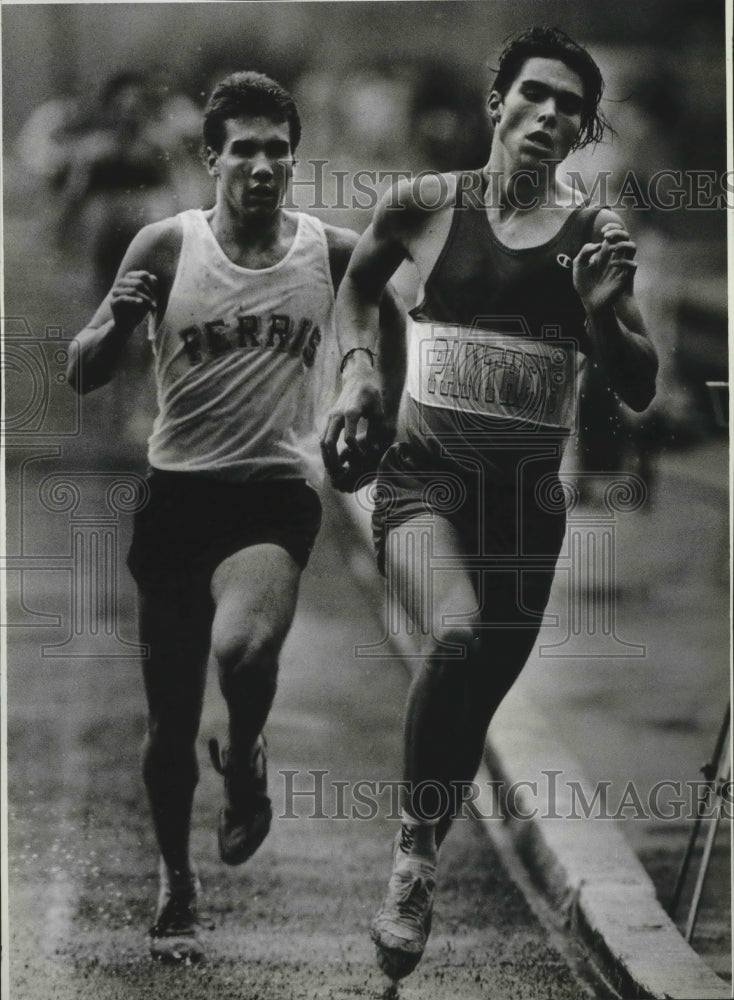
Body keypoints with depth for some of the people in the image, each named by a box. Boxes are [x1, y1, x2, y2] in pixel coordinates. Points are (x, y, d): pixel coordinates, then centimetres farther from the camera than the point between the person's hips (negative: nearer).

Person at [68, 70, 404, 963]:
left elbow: (391, 335, 17)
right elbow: (84, 377, -3)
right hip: (177, 489, 1)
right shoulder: (167, 247, -4)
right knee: (170, 715, 7)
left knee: (243, 643, -31)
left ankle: (244, 757, 2)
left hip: (277, 489, -1)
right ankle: (176, 880, 29)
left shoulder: (335, 255, -2)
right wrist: (117, 322, -22)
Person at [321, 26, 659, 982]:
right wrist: (357, 366, 5)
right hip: (426, 472, -3)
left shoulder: (596, 234, 2)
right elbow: (358, 280, 22)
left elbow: (640, 392, 5)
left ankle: (421, 863, 31)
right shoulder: (424, 205, 0)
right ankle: (414, 851, -16)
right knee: (458, 637, -30)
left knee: (478, 700, 9)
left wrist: (603, 311, -13)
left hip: (529, 491, 3)